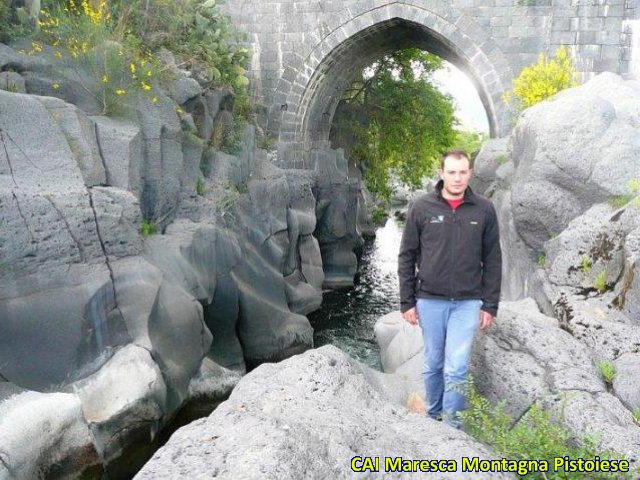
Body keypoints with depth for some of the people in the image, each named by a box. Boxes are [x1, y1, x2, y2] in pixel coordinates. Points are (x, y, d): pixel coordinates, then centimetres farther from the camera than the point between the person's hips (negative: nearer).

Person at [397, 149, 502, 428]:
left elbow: (492, 261, 3)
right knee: (433, 364, 13)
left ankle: (451, 424, 10)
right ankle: (433, 415, 32)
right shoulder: (421, 208, -3)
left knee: (457, 367, -4)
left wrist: (490, 305, 1)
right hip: (430, 301, 1)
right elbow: (407, 257, 1)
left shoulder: (484, 210, 0)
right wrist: (407, 302, -1)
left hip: (467, 303, 0)